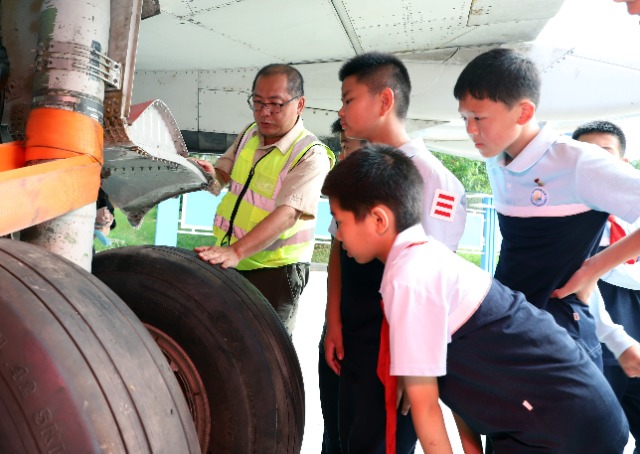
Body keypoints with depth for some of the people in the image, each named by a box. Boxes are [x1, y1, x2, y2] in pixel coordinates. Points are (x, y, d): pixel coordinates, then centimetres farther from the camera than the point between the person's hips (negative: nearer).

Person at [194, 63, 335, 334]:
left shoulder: (311, 156, -18)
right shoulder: (249, 134, 6)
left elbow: (287, 214, -30)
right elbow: (224, 174, 20)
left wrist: (236, 251, -41)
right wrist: (211, 173, -5)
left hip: (274, 271, -7)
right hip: (229, 263, 7)